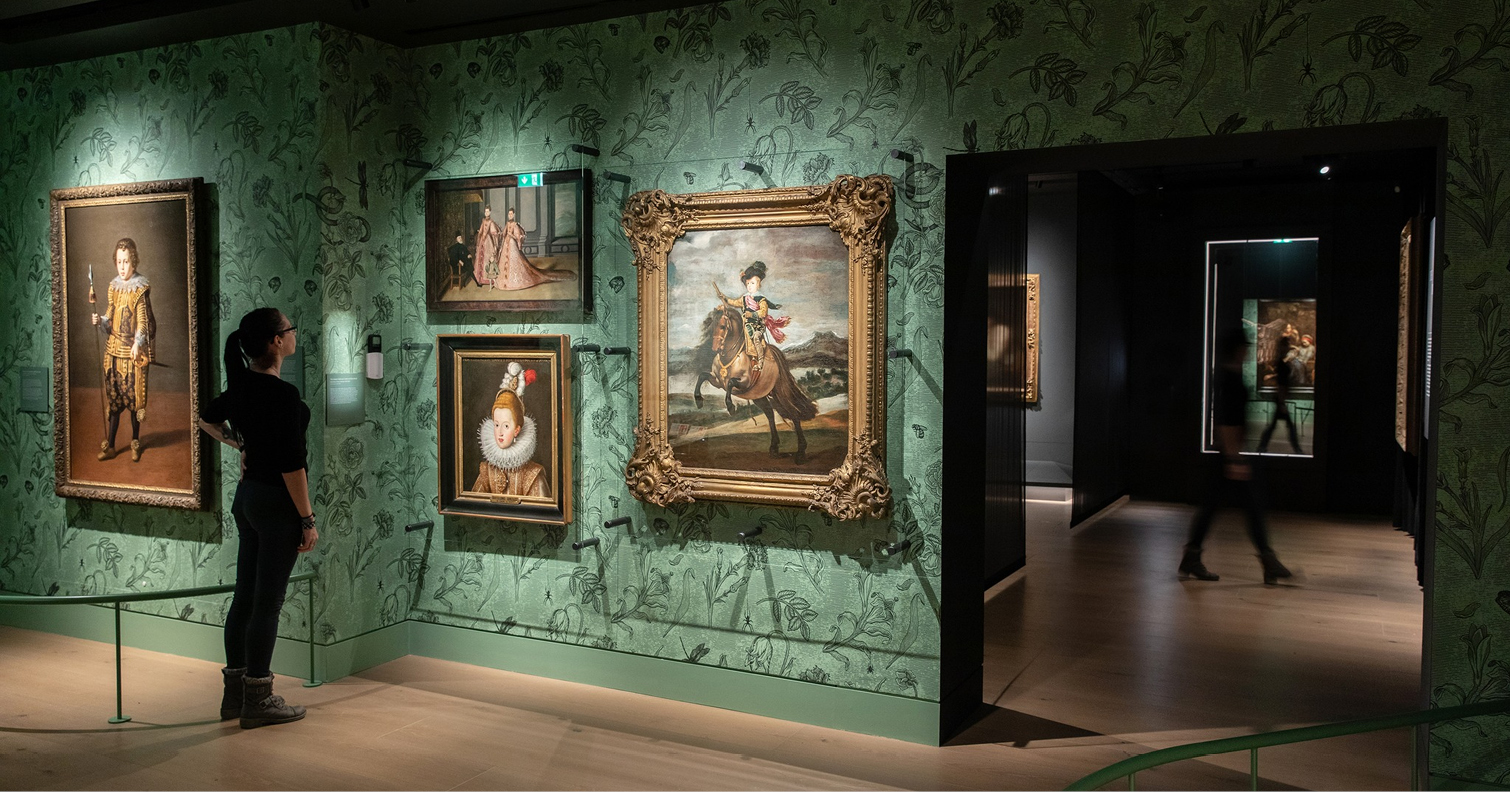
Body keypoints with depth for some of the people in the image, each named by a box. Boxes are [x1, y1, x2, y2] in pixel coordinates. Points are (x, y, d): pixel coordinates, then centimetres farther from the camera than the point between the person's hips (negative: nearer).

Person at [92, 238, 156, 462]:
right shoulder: (113, 287, 8)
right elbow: (110, 319, 11)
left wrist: (138, 344, -23)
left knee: (134, 397, 4)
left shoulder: (140, 290, -7)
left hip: (133, 351, -4)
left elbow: (143, 321, -10)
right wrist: (100, 321, -11)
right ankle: (110, 446, 12)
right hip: (114, 349, 4)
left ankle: (135, 444, 18)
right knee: (113, 398, 7)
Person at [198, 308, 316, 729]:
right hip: (278, 504, -9)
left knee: (245, 597, 14)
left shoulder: (242, 385, 6)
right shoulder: (283, 394, -21)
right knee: (267, 602, 0)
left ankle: (235, 693, 23)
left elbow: (207, 419, 24)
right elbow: (291, 464, -21)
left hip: (248, 496, 9)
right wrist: (308, 520, -15)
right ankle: (258, 701, 9)